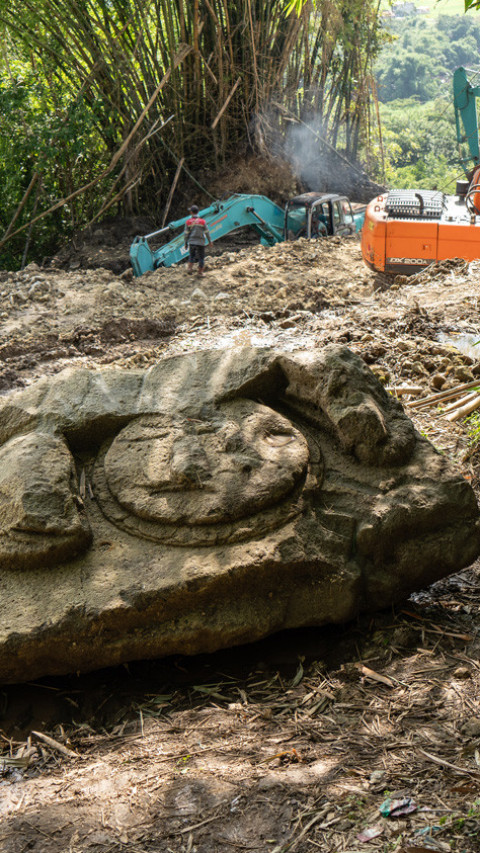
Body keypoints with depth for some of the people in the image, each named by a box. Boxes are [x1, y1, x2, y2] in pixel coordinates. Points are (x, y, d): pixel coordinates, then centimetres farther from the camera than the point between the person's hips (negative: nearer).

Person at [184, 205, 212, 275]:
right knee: (201, 257, 11)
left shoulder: (188, 222, -4)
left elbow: (186, 234, -2)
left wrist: (186, 243, 8)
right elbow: (207, 232, 0)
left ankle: (190, 268, -1)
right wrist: (210, 241, 11)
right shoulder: (202, 221, -6)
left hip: (191, 242, 1)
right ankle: (200, 271, 15)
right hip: (200, 242, -1)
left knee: (191, 255, 18)